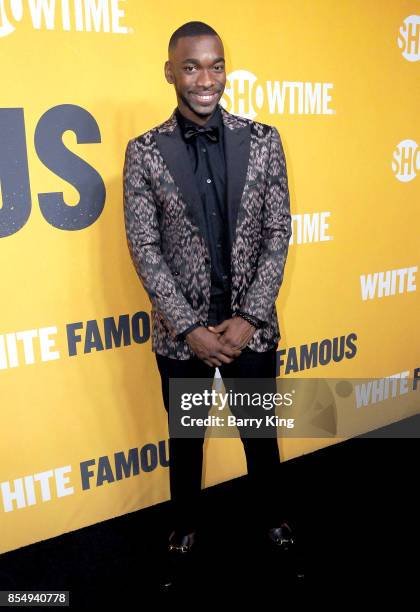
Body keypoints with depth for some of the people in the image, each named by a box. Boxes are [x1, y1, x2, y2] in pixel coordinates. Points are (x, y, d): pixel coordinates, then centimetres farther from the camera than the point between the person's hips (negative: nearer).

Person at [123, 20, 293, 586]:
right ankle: (186, 524, 45)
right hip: (182, 329, 0)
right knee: (186, 436, 19)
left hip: (250, 323, 1)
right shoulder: (144, 152, -5)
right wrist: (189, 328, -13)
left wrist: (249, 318, -11)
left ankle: (273, 517, 46)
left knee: (260, 431, 19)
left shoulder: (263, 140, -2)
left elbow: (278, 235, -3)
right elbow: (145, 249, -7)